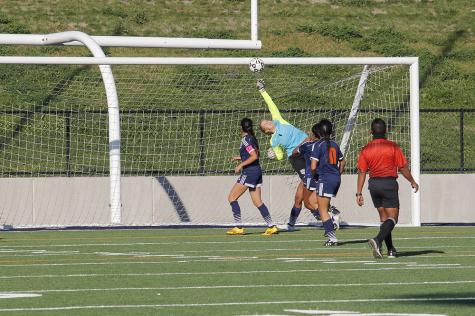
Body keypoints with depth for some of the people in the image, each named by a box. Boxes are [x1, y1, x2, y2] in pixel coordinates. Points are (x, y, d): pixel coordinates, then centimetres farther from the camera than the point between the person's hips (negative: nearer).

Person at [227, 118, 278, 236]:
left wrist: (241, 165, -16)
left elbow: (254, 156, -21)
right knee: (257, 202, 10)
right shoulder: (253, 138, 13)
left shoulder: (245, 139, -13)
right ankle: (271, 226, 4)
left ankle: (238, 227, -6)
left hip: (249, 172, -9)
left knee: (232, 198, -2)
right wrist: (240, 158, 25)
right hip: (257, 171, 9)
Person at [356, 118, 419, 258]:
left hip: (373, 184, 4)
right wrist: (413, 182, 10)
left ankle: (391, 250, 16)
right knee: (392, 217, -4)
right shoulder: (393, 147, -7)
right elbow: (403, 168, -5)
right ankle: (377, 240, -28)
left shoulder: (366, 149, 2)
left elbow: (361, 172, 0)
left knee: (384, 217, 14)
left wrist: (359, 193, 3)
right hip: (389, 183, -4)